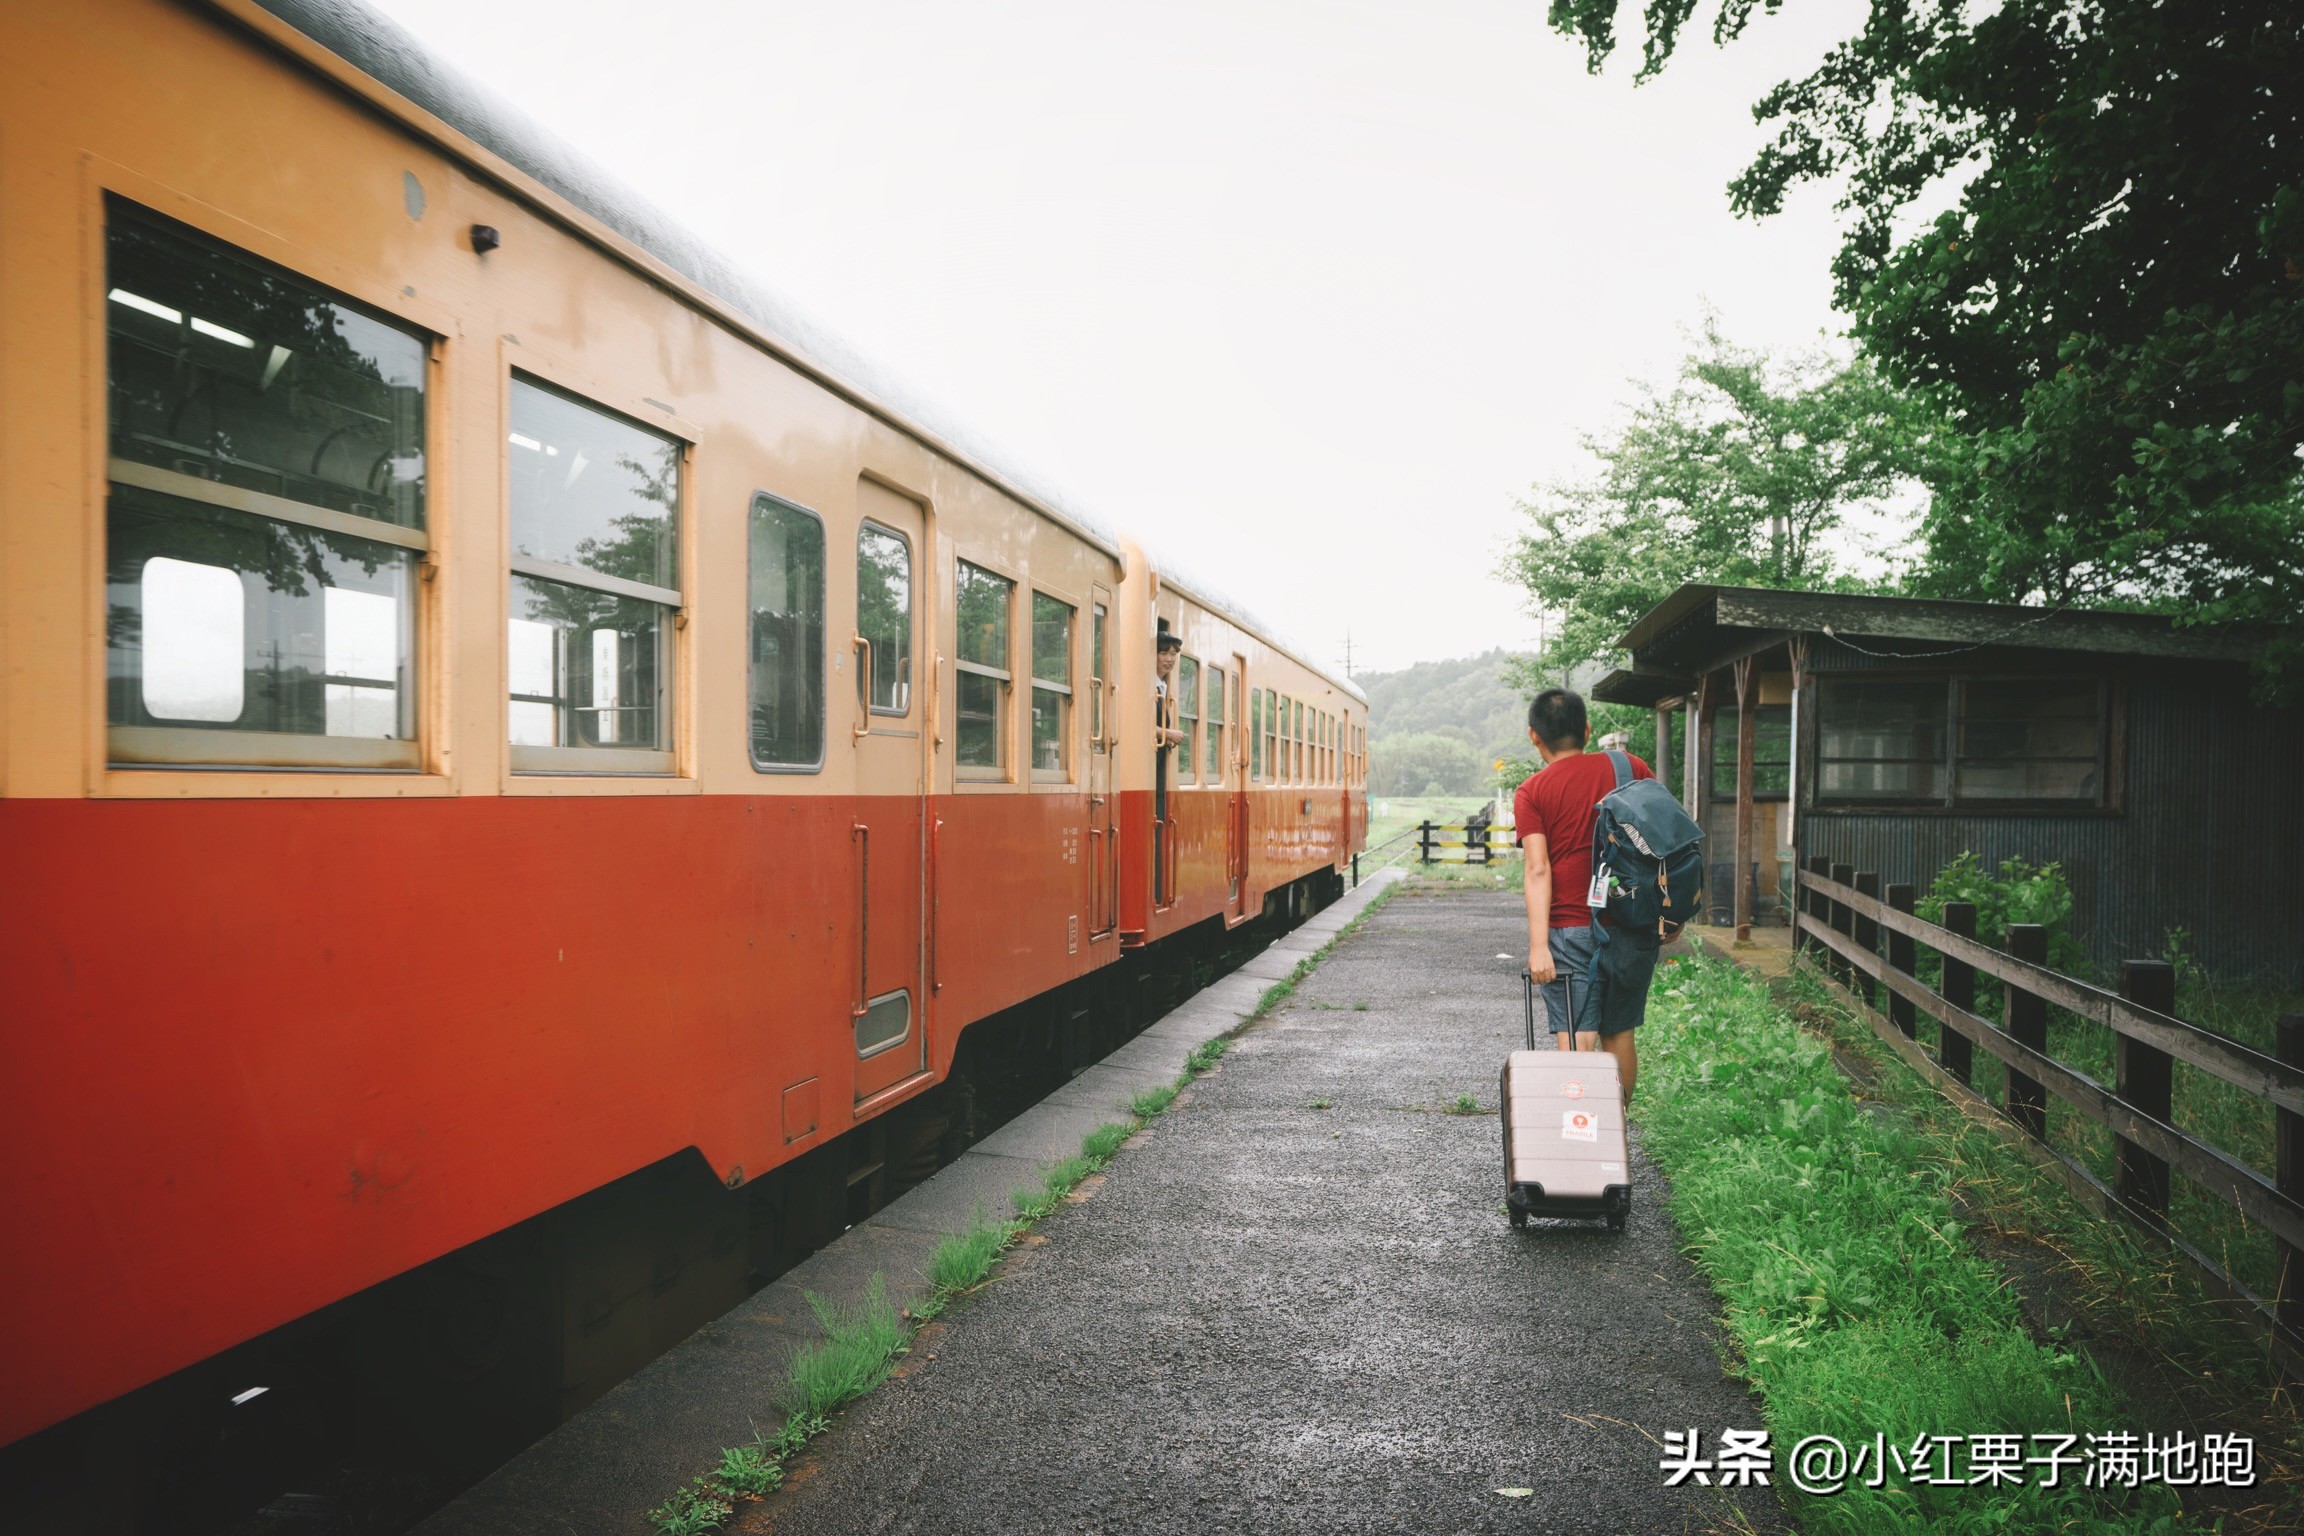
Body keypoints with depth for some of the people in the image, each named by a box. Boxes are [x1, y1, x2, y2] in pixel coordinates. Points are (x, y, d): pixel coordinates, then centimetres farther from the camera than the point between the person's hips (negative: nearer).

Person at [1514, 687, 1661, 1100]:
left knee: (1575, 1043, -4)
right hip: (1633, 929, 3)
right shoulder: (1630, 768, 6)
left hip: (1570, 930, -3)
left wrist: (1539, 945, -16)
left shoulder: (1531, 792, -1)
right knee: (1619, 1038, 16)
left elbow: (1537, 870, -11)